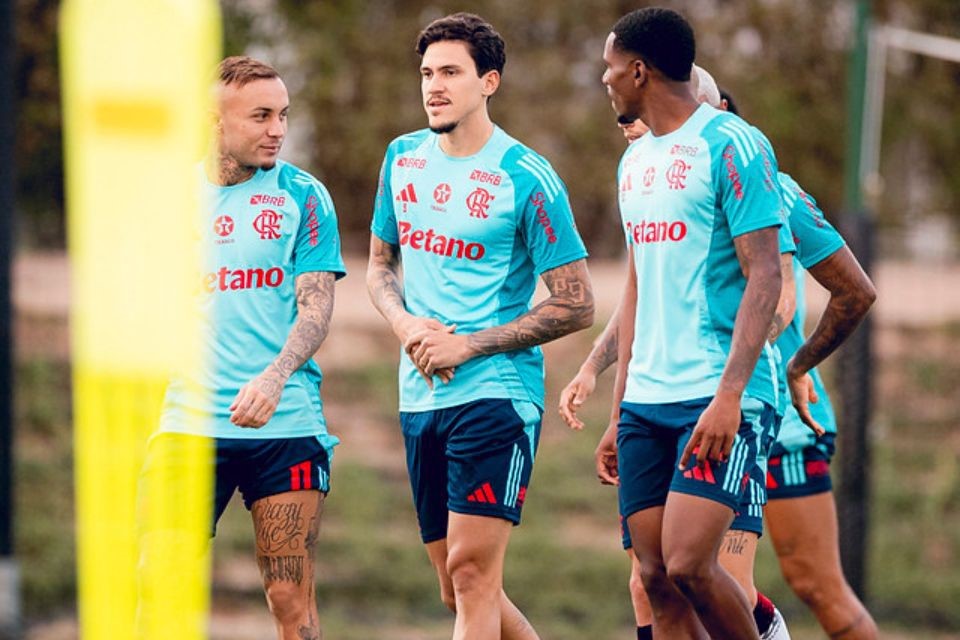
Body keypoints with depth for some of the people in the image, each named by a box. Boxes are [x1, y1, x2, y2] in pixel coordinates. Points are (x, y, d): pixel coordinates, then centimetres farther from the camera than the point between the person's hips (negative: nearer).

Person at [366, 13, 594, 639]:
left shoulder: (528, 180, -9)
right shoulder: (403, 158, 10)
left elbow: (576, 305, -8)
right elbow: (381, 263, 22)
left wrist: (468, 346, -14)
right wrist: (406, 324, 0)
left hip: (497, 393, -7)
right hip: (420, 397, 7)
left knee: (471, 570, -16)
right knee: (460, 588, 9)